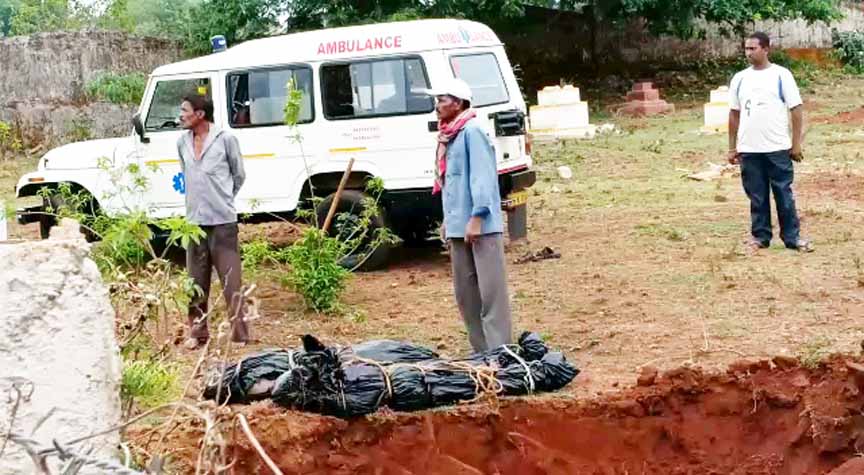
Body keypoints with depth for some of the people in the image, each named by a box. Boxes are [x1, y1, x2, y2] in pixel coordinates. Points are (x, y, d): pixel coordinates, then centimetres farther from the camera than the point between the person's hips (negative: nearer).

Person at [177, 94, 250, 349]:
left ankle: (240, 334, 2)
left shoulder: (225, 139, -5)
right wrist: (198, 202, 12)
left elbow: (239, 175, 5)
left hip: (222, 220, -5)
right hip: (194, 221, 5)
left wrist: (222, 201, 9)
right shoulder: (182, 142, 9)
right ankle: (198, 333, 20)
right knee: (196, 282, 9)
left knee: (231, 280, -3)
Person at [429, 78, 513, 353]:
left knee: (491, 290, -6)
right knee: (465, 292, 13)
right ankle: (482, 348, 21)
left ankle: (500, 350, -2)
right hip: (458, 226, 10)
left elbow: (482, 176, -18)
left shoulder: (472, 131, -11)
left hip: (481, 226, -10)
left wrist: (477, 216, -22)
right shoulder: (449, 135, 16)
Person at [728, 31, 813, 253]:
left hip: (778, 148, -3)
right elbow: (734, 114, 13)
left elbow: (796, 110, -2)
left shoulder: (781, 75, -2)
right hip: (748, 150, 3)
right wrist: (732, 148, 11)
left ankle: (792, 237, 10)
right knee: (757, 197, 9)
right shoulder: (740, 79, 8)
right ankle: (760, 236, 18)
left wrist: (796, 143, -5)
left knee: (784, 194, 2)